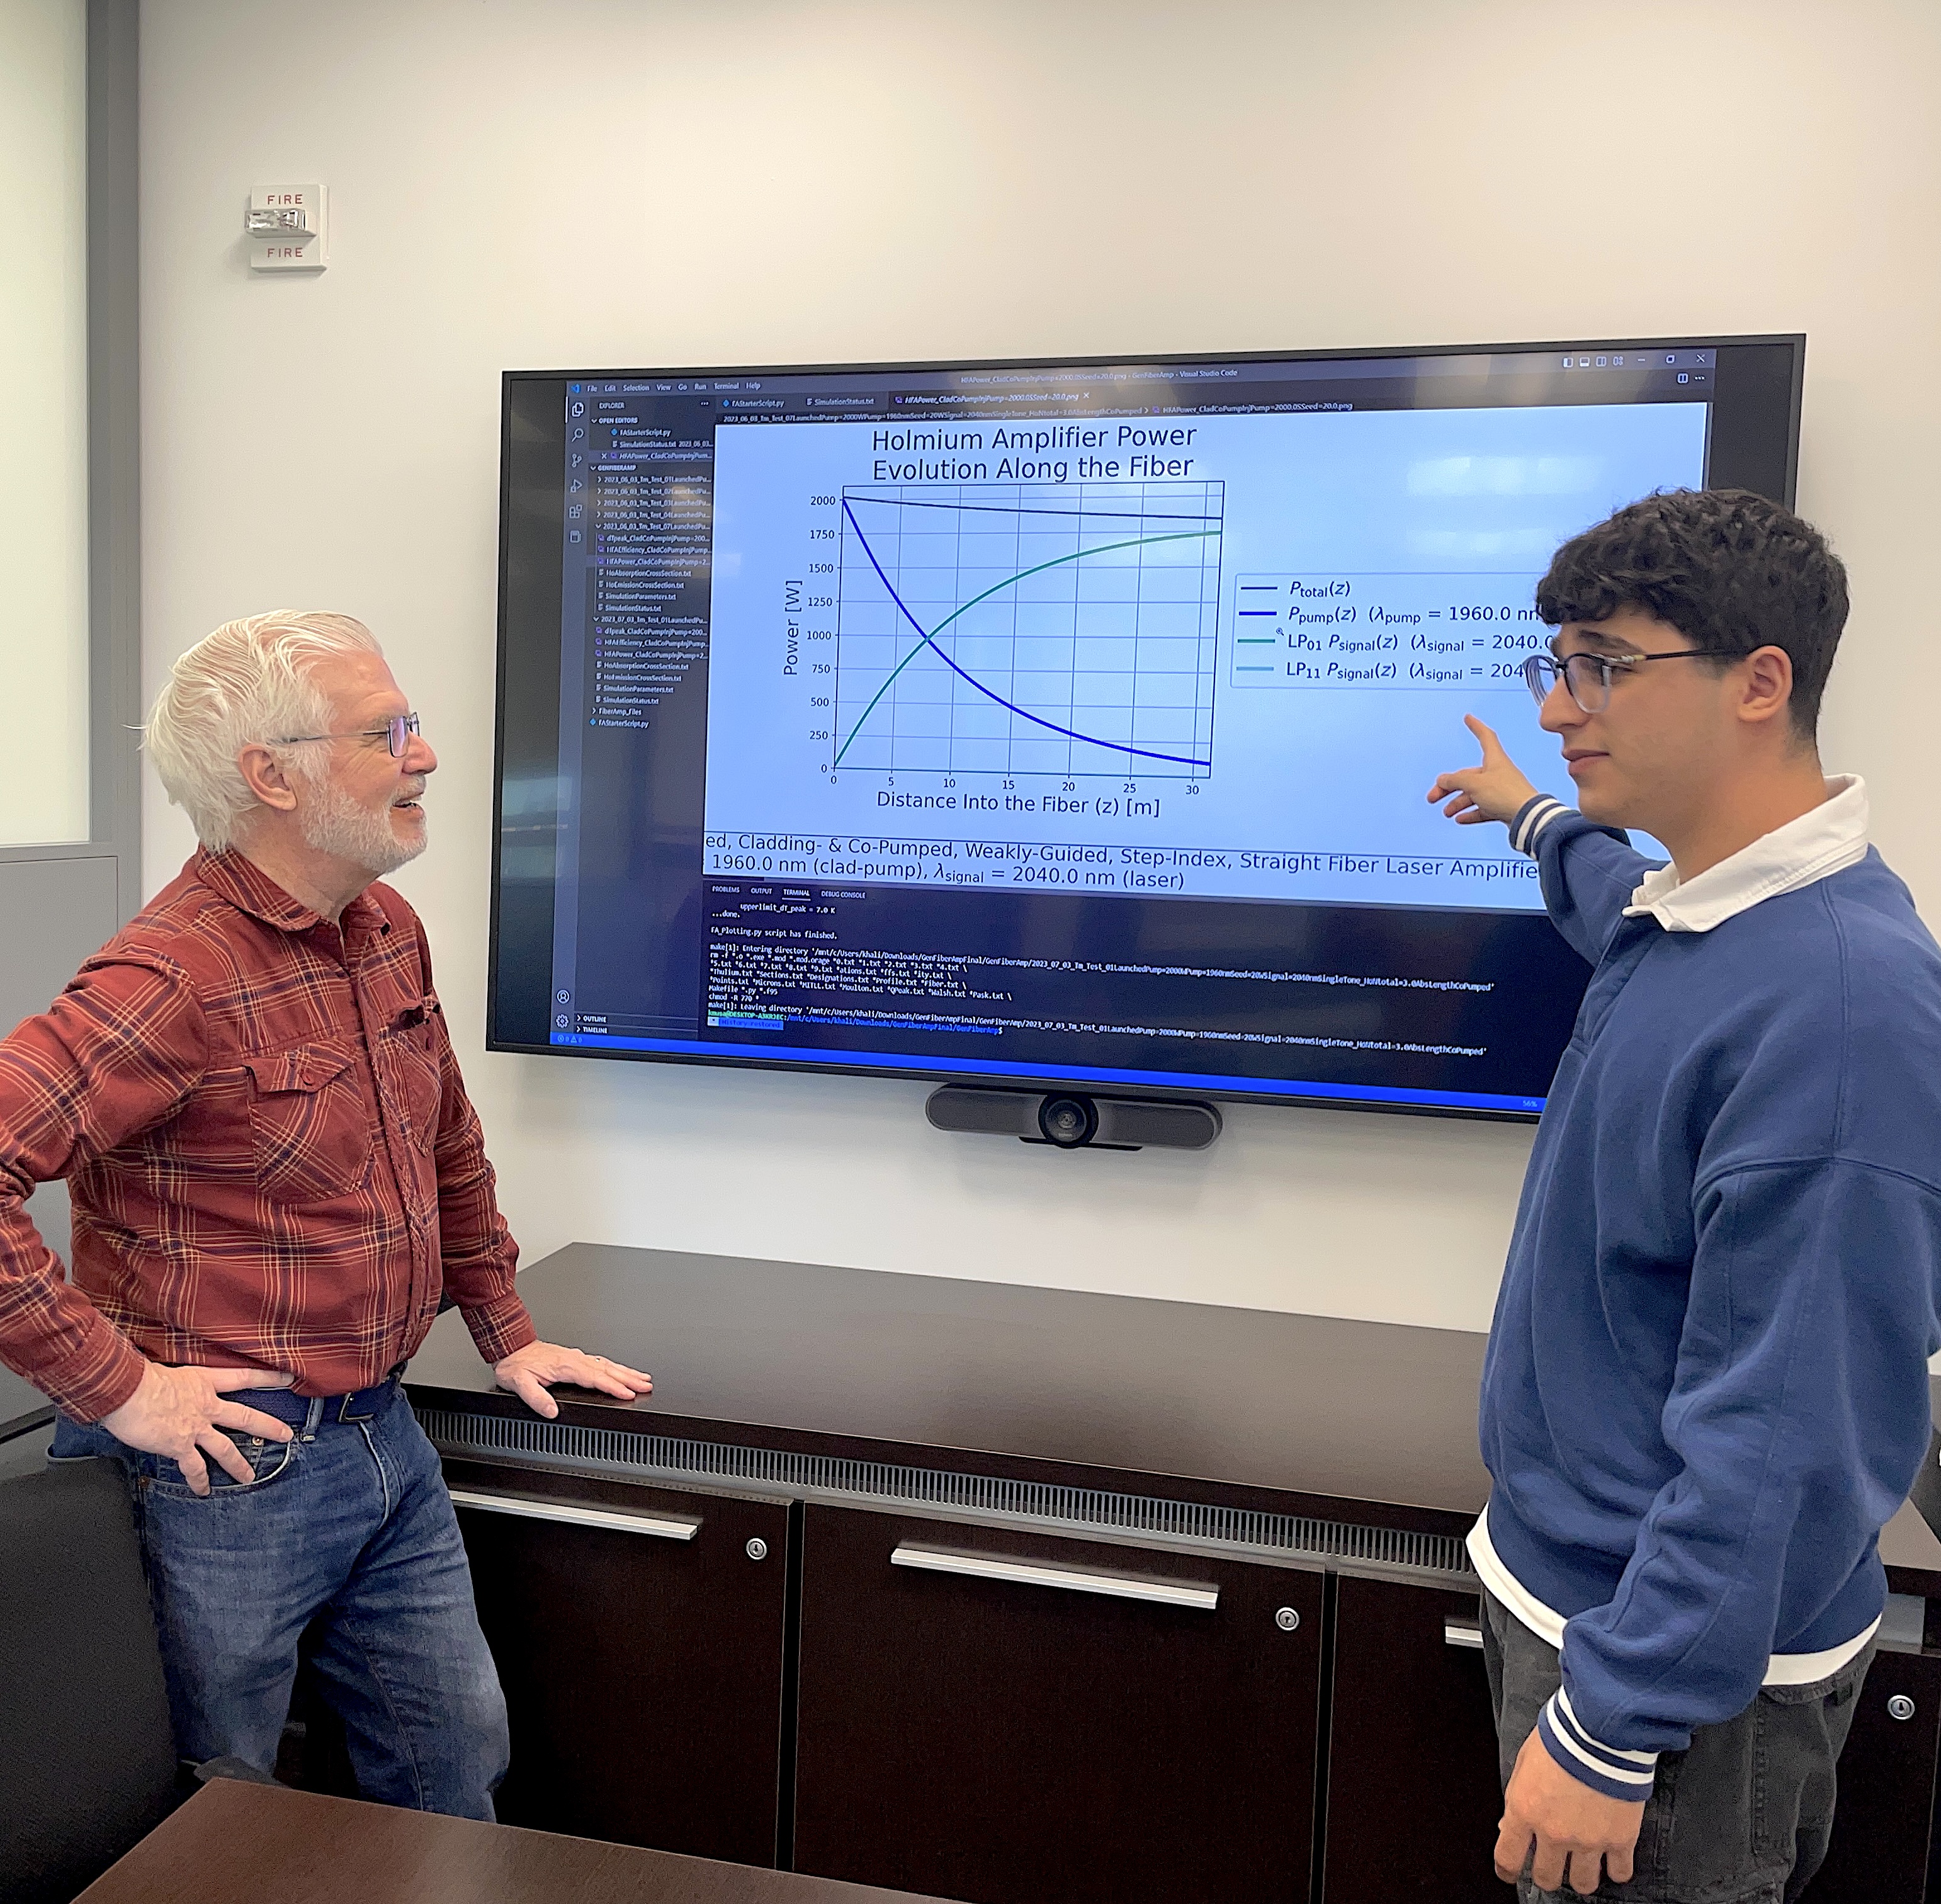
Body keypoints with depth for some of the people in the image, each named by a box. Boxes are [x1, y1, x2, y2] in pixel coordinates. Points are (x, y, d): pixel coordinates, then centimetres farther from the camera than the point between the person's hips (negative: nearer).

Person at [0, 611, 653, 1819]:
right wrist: (114, 1385, -24)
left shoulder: (391, 935, 5)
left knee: (458, 1763, 19)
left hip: (386, 1439, 8)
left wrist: (505, 1333, 18)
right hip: (233, 1462, -7)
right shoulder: (181, 975, -23)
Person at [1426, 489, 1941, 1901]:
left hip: (1685, 1661, -8)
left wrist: (1611, 1728, -25)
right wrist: (1543, 822, 42)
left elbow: (1792, 1426, -29)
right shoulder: (1685, 913, 0)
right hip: (1567, 1568, 9)